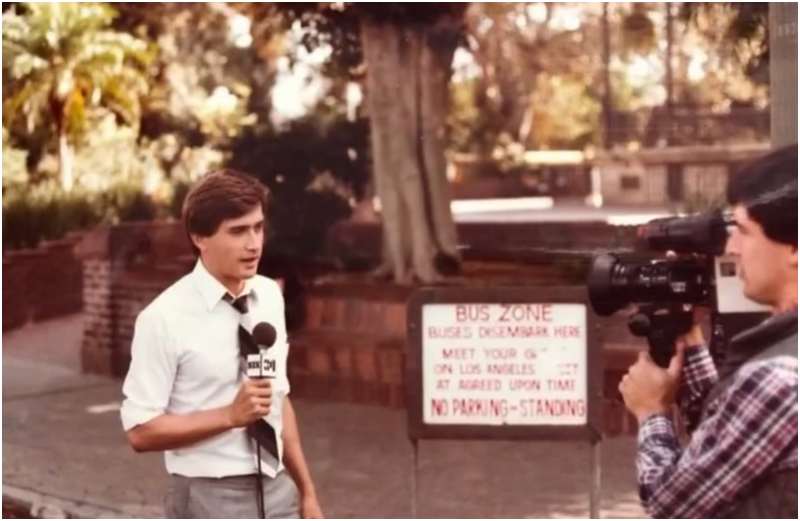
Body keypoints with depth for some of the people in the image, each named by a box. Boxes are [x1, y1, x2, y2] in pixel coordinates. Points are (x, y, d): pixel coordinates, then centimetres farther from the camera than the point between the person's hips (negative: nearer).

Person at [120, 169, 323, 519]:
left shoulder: (270, 296, 6)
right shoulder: (166, 318, -14)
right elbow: (141, 430, -13)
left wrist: (306, 491, 14)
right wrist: (231, 414, -21)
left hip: (276, 491, 6)